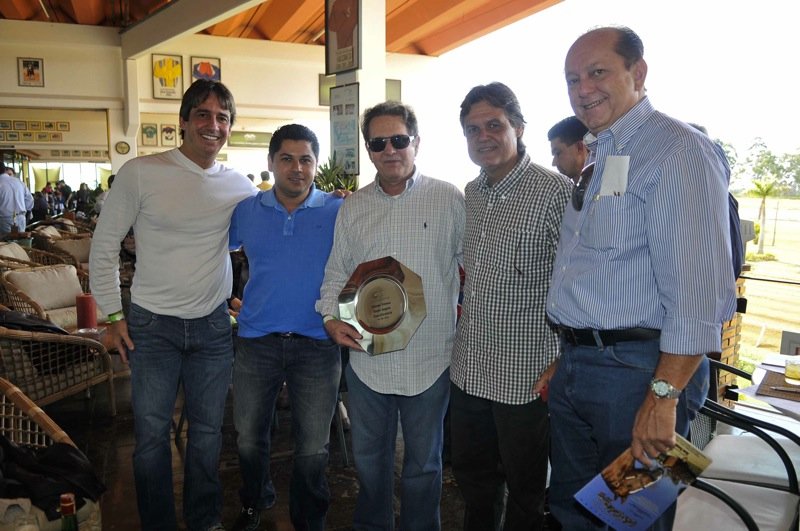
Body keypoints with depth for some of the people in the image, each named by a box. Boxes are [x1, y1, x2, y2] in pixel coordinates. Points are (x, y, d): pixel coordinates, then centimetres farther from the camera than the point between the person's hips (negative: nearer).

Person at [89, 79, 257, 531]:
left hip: (213, 325, 3)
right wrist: (113, 314, -3)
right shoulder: (140, 173, -9)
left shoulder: (240, 187, 0)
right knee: (152, 434, 9)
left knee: (208, 431, 15)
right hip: (152, 326, -2)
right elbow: (104, 244, -2)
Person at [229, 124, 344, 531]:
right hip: (256, 341, 3)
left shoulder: (339, 212, -4)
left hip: (317, 344, -2)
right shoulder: (246, 211, 4)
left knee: (312, 448, 9)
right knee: (249, 439, 18)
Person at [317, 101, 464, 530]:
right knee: (368, 457, 20)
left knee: (423, 462, 15)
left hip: (429, 359, -2)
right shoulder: (352, 208, 7)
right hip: (366, 356, 3)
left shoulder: (448, 199, -2)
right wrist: (331, 317, -5)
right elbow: (336, 273, 10)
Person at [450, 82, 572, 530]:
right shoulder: (470, 194, 8)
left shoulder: (555, 191, -14)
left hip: (525, 374, -6)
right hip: (469, 368, 7)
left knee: (525, 492, 13)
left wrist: (560, 364, -16)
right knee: (472, 477, 23)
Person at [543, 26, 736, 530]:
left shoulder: (678, 151, -15)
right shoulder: (598, 156, 14)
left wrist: (662, 397, -23)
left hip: (635, 370, -9)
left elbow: (701, 292, -23)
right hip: (577, 368, 9)